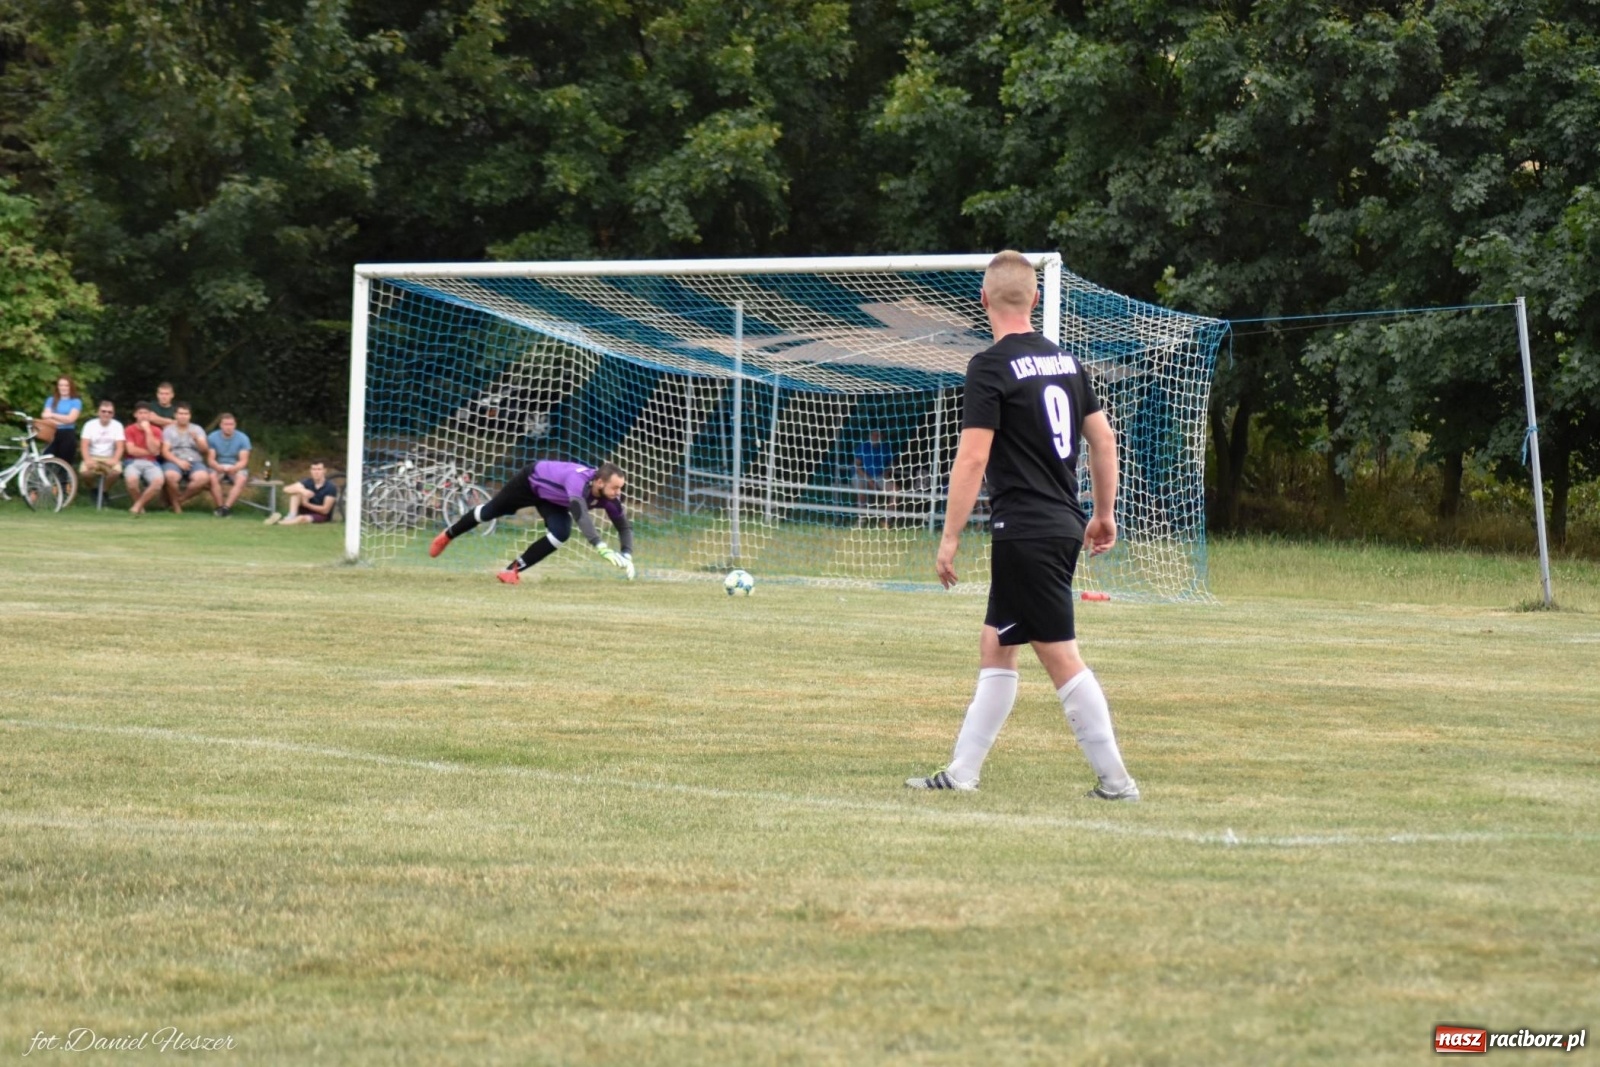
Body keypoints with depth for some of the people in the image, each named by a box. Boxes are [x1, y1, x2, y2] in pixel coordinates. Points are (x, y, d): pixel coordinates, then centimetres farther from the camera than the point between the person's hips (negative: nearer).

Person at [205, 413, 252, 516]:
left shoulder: (243, 438, -5)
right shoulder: (212, 437, -3)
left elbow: (243, 461, -9)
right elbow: (210, 459, -5)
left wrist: (233, 468, -31)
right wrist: (218, 467, -28)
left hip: (237, 468, 0)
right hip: (218, 467, 0)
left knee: (241, 479, -35)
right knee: (212, 478, -35)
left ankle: (226, 508, -39)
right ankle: (220, 507, -29)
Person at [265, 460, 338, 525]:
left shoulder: (331, 487, -14)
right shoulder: (307, 482, -3)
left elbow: (325, 510, -18)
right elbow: (286, 489, -16)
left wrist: (306, 504, -27)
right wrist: (302, 491, -36)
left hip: (322, 516, -5)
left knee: (303, 519, -39)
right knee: (297, 490, -18)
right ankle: (291, 516, -32)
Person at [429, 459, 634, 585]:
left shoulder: (609, 494, -28)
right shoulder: (579, 481, -48)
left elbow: (624, 526, -18)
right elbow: (580, 515, -62)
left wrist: (626, 556, -35)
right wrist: (602, 548, -71)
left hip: (553, 500, 5)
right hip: (531, 480, -5)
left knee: (561, 534, -20)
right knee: (491, 512, 16)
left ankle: (513, 569, -2)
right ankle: (449, 534, 45)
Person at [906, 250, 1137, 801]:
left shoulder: (991, 367, -12)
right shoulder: (1065, 360, 11)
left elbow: (972, 458, -16)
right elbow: (1104, 439, 15)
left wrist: (950, 538, -13)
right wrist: (1104, 514, 24)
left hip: (1024, 530, -8)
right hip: (1063, 525, 8)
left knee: (1060, 657, -5)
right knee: (996, 647, 14)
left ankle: (1115, 779, -5)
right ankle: (962, 772, 16)